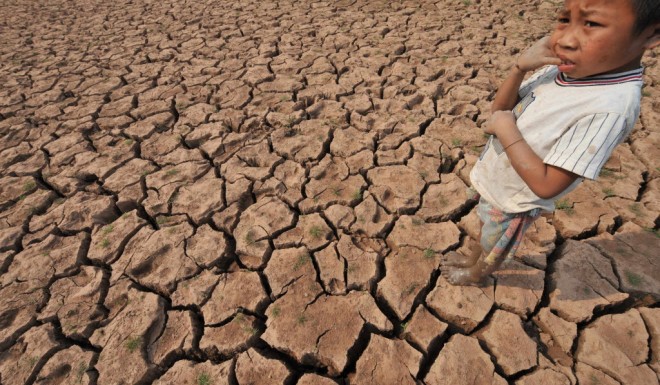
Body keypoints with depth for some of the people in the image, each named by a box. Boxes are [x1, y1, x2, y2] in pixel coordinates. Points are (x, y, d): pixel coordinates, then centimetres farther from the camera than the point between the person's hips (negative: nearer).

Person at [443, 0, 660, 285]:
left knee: (492, 249, 24)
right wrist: (520, 67, -20)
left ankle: (476, 275, 54)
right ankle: (472, 258, 61)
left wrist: (506, 130, -30)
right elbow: (500, 108, -3)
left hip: (512, 202, -6)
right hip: (492, 180, 6)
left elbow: (546, 185, -33)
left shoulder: (609, 107, -33)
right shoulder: (564, 67, -12)